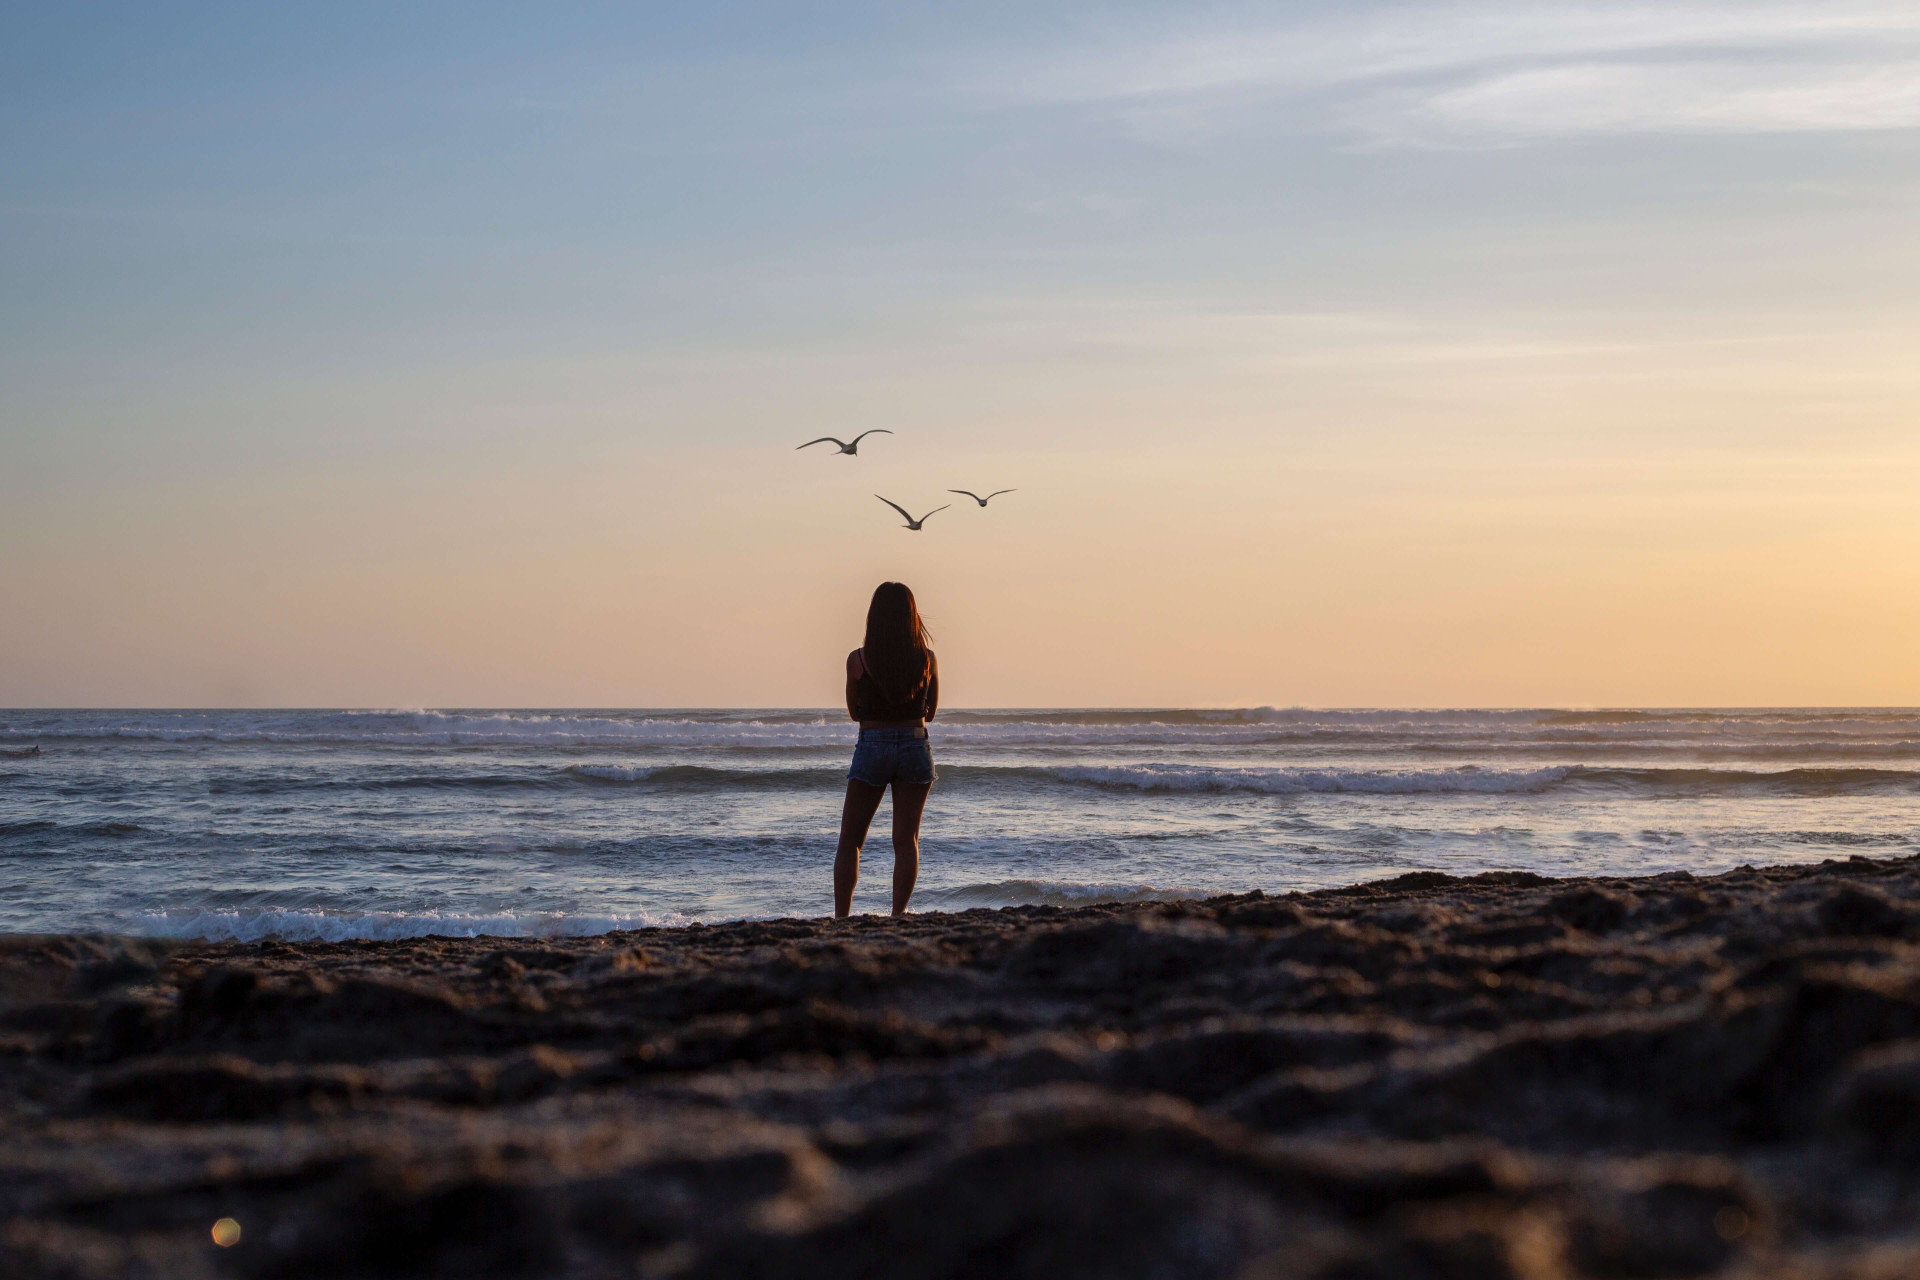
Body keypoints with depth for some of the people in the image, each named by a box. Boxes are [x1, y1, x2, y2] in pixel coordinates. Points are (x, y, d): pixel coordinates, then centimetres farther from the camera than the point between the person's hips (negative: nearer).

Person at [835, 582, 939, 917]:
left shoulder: (858, 660, -7)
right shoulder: (927, 659, -2)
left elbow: (854, 712, 5)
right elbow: (930, 712, 10)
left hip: (872, 748, -1)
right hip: (915, 748, 2)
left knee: (850, 841, 8)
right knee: (906, 840, 5)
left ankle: (841, 917, 2)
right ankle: (898, 916, -1)